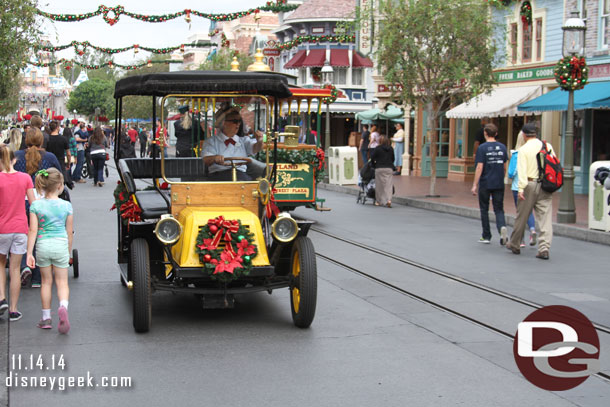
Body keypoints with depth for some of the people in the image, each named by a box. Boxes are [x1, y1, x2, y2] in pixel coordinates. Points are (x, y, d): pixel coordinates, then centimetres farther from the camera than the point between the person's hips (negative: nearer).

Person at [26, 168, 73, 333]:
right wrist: (69, 252, 15)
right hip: (60, 245, -1)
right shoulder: (66, 206, -4)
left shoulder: (36, 205, -4)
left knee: (46, 282, 15)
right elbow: (69, 232, 3)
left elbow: (33, 231, -7)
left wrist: (29, 253, -3)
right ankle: (63, 307, -22)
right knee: (62, 282, 6)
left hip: (43, 245, 1)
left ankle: (46, 318, 20)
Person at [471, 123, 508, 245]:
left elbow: (479, 168, -13)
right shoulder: (502, 147, 5)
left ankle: (486, 236, 14)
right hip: (499, 184, 3)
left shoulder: (482, 148, -8)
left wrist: (475, 185, -9)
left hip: (485, 184, -3)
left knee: (484, 209, 10)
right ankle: (502, 227, -20)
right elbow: (505, 167, 10)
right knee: (499, 209, 8)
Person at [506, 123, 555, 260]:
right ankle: (544, 248, -8)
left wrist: (521, 189, -16)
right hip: (545, 185, 3)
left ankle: (514, 245, 24)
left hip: (530, 184, -3)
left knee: (522, 216, 10)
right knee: (545, 217, 0)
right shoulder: (548, 146, 6)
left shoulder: (524, 149, -5)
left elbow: (522, 170, -13)